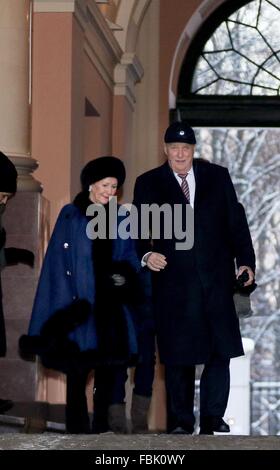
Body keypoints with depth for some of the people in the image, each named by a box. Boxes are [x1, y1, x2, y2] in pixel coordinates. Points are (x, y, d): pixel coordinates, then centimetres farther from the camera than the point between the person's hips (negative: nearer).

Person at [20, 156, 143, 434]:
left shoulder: (118, 221, 13)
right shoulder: (70, 216, 2)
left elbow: (130, 258, 12)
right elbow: (59, 262, -3)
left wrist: (126, 274, -12)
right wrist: (69, 305, -11)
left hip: (112, 304, 3)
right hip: (80, 304, -3)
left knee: (115, 364, -7)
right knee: (78, 368, 1)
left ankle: (104, 427, -4)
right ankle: (77, 427, 8)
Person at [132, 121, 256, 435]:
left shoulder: (218, 176, 9)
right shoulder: (148, 184, 6)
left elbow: (236, 221, 8)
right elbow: (139, 229, 4)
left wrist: (245, 260, -1)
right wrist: (146, 254, -16)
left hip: (216, 279, 1)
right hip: (174, 281, -1)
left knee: (221, 352, 1)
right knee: (178, 356, 2)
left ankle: (213, 418, 12)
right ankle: (181, 421, 12)